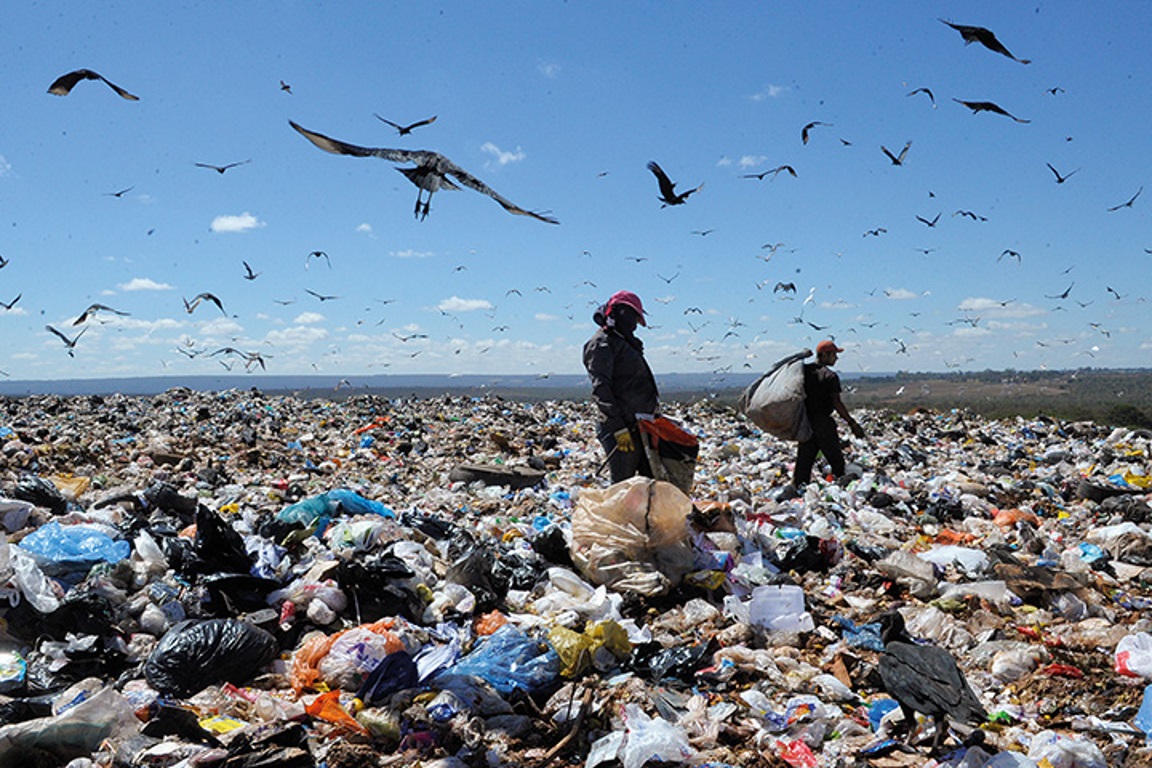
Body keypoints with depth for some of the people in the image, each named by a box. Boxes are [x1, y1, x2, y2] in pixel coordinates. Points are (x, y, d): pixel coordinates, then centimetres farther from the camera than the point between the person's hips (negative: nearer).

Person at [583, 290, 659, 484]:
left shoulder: (624, 342, 23)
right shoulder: (601, 343, -7)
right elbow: (600, 389, -17)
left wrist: (653, 414, 23)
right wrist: (619, 428, -22)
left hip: (642, 426, 10)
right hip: (623, 426, -10)